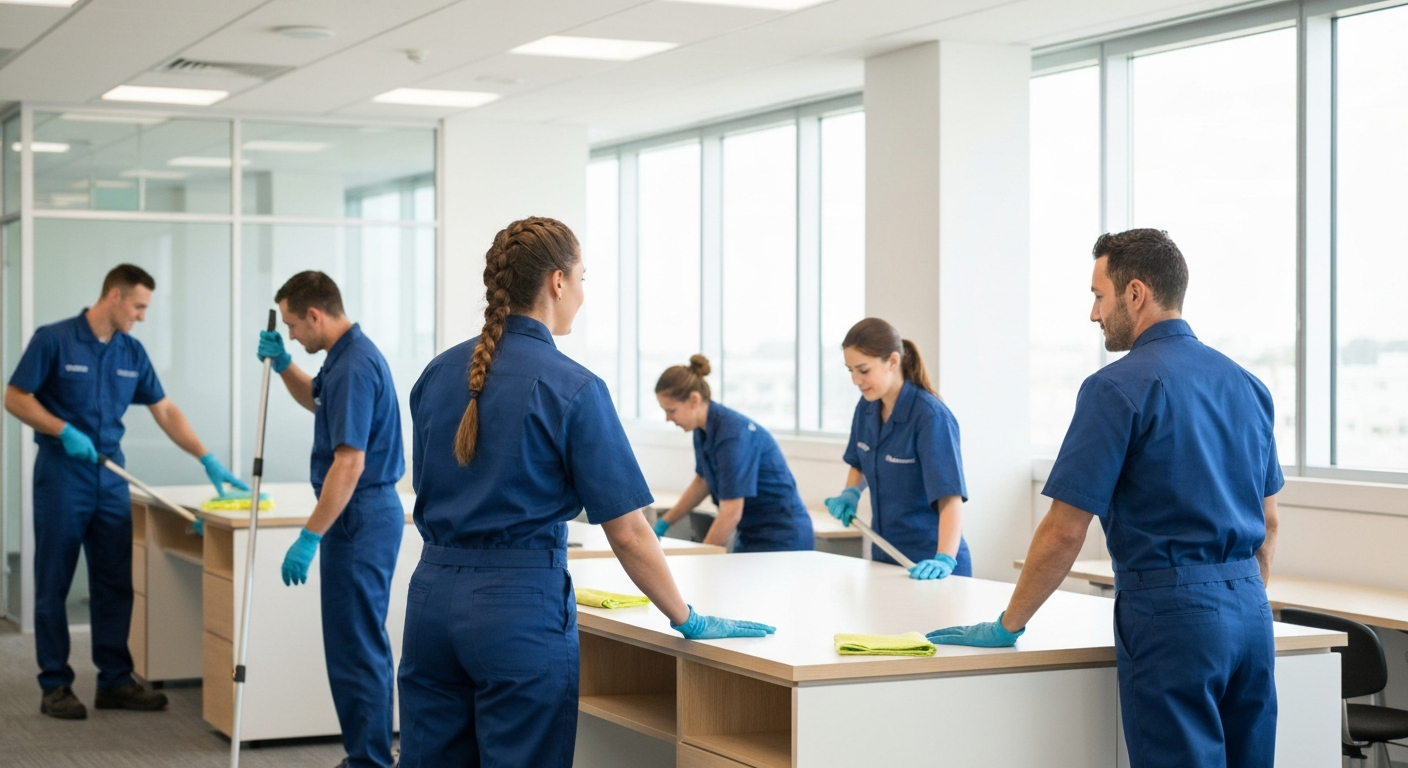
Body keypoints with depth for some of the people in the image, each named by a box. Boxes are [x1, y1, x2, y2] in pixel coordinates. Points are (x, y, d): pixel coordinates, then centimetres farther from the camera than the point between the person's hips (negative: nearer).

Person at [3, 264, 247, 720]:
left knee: (116, 584, 5)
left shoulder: (132, 353, 7)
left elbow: (166, 412, 10)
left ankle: (115, 681, 12)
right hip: (62, 474, -6)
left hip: (110, 475, 6)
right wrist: (64, 431, -19)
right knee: (54, 584, 1)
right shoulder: (54, 340, -9)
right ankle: (55, 685, 7)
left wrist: (209, 460, 3)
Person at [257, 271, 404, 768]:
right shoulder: (347, 356, 11)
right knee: (364, 645, 15)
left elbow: (349, 465, -25)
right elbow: (317, 402, 33)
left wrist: (310, 537, -22)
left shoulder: (353, 367, -21)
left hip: (360, 517, -11)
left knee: (355, 647, -5)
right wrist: (282, 364, 16)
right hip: (365, 514, 11)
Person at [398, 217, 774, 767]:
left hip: (433, 594, 6)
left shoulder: (439, 374, 7)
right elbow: (627, 531, -12)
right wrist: (688, 622, -2)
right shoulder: (572, 388, -12)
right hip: (521, 603, -6)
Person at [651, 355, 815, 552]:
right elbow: (703, 481, 21)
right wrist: (665, 522, 17)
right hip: (754, 536, 8)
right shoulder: (704, 430, 2)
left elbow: (730, 515, -24)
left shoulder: (733, 434, -23)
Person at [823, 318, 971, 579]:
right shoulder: (866, 407, -1)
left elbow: (950, 498, -27)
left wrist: (945, 560, -39)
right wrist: (850, 493, -2)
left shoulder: (932, 417, -21)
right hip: (884, 558, 6)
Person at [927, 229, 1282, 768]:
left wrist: (1007, 626, -1)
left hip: (1169, 610, -7)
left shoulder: (1117, 388, -11)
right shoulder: (1247, 385, 12)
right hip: (1250, 611, 7)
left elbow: (1065, 531, -11)